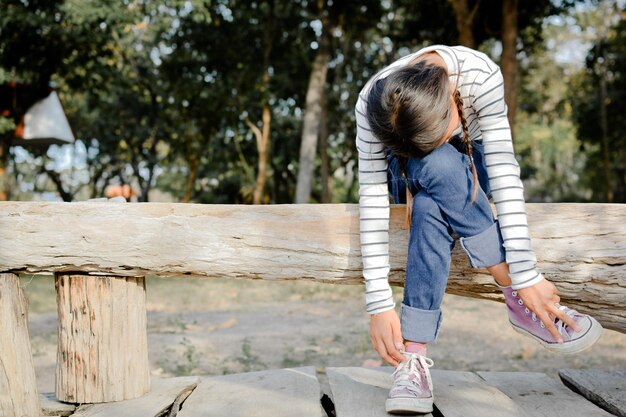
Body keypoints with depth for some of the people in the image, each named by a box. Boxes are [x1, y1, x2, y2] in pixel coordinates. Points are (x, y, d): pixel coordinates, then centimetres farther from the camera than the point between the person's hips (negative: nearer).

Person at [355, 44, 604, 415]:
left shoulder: (480, 74, -33)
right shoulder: (373, 105, -31)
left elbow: (503, 170, -35)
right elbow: (372, 200, -33)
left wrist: (526, 273, -39)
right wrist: (379, 303, -37)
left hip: (472, 169, 1)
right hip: (410, 173, -1)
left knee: (431, 207, -36)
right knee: (439, 165, -39)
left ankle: (415, 354, -31)